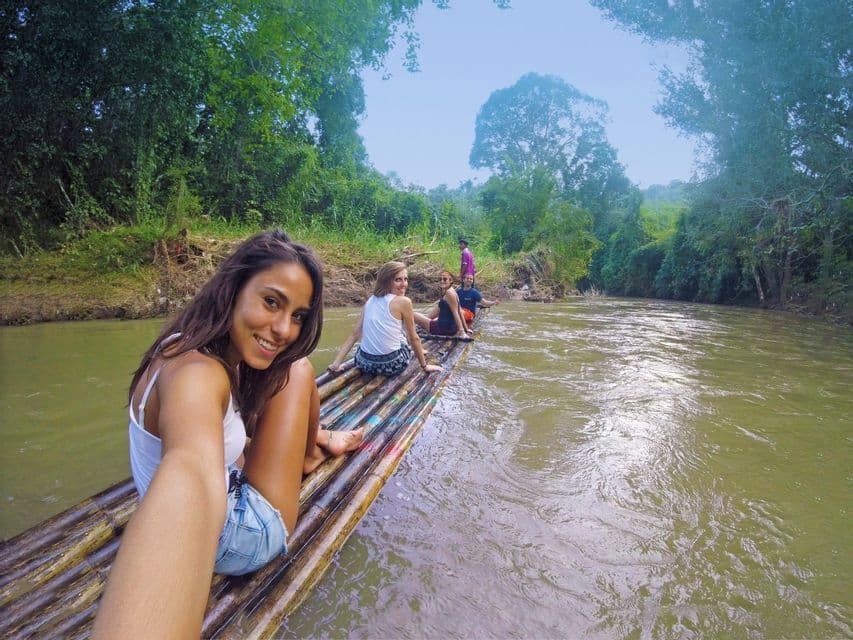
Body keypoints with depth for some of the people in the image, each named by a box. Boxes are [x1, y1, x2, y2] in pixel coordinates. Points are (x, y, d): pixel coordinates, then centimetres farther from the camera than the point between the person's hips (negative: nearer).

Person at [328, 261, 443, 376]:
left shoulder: (370, 301, 6)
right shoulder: (404, 302, -10)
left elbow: (354, 334, 4)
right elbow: (413, 338, -2)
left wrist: (336, 363, 6)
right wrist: (425, 365, 10)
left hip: (364, 363, 5)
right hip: (391, 365, -4)